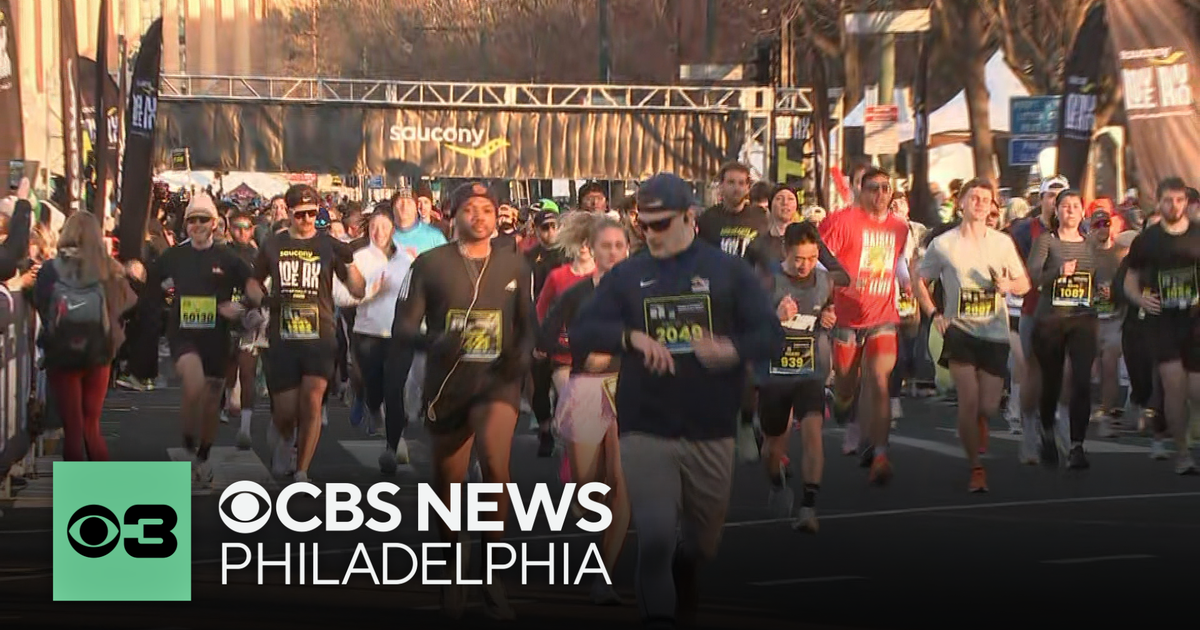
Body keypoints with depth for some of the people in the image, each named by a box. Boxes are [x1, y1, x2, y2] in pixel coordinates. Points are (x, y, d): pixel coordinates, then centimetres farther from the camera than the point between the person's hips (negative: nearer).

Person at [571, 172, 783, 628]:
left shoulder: (730, 272, 1)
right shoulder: (625, 276, 5)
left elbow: (771, 336, -4)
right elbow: (580, 333, -1)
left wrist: (732, 349, -25)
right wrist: (631, 337, -20)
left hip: (711, 434, 1)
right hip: (646, 433, -1)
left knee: (703, 543, 17)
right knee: (655, 539, -14)